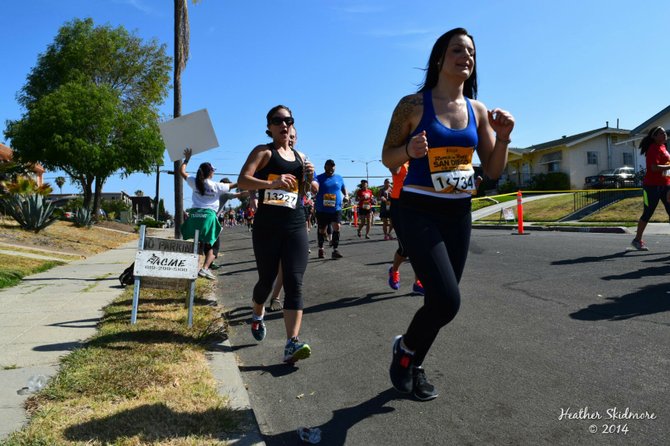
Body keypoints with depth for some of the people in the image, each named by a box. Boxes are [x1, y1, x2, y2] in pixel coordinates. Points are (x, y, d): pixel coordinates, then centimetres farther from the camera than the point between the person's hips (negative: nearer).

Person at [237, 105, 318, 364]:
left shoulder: (300, 157, 15)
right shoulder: (263, 151, 2)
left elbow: (313, 190, 21)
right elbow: (242, 180, -13)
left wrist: (311, 178, -1)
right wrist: (272, 183, -29)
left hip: (296, 226, 3)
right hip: (267, 226, -3)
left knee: (294, 284, -10)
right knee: (266, 280, 9)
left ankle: (292, 344, -14)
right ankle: (257, 316, 41)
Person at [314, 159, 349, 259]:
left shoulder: (339, 178, 10)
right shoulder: (319, 178, 0)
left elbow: (344, 189, 22)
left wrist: (346, 196, 2)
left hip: (336, 208, 1)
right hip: (322, 209, -1)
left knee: (337, 227, -15)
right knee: (322, 230, 9)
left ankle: (335, 250, -10)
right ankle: (321, 249, 29)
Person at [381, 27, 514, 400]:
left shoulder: (478, 110, 7)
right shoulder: (413, 105, -6)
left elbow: (493, 171, 8)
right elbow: (388, 158, 0)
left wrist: (503, 137, -10)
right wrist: (410, 150, -20)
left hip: (459, 214, 6)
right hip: (420, 212, -5)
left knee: (443, 300, 10)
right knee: (447, 301, -17)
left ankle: (415, 366, 34)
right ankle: (405, 350, 14)